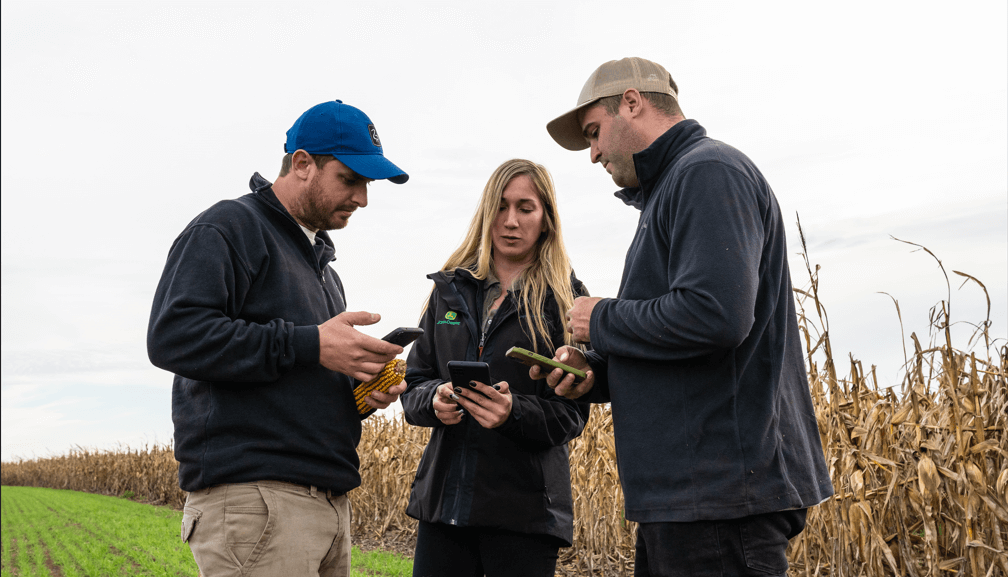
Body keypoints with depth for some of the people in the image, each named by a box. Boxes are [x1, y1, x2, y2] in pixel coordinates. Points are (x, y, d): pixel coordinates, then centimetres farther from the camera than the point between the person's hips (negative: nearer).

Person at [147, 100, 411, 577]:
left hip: (328, 498, 9)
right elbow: (173, 336, -18)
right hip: (250, 496, -9)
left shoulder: (318, 259, 26)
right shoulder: (228, 229, -2)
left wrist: (363, 388, 8)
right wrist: (311, 346, -19)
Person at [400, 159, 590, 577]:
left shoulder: (565, 301, 1)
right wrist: (435, 399, -10)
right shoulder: (450, 290, 13)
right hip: (444, 500, 3)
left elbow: (572, 413, -3)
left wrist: (514, 413, -22)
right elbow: (413, 385, 12)